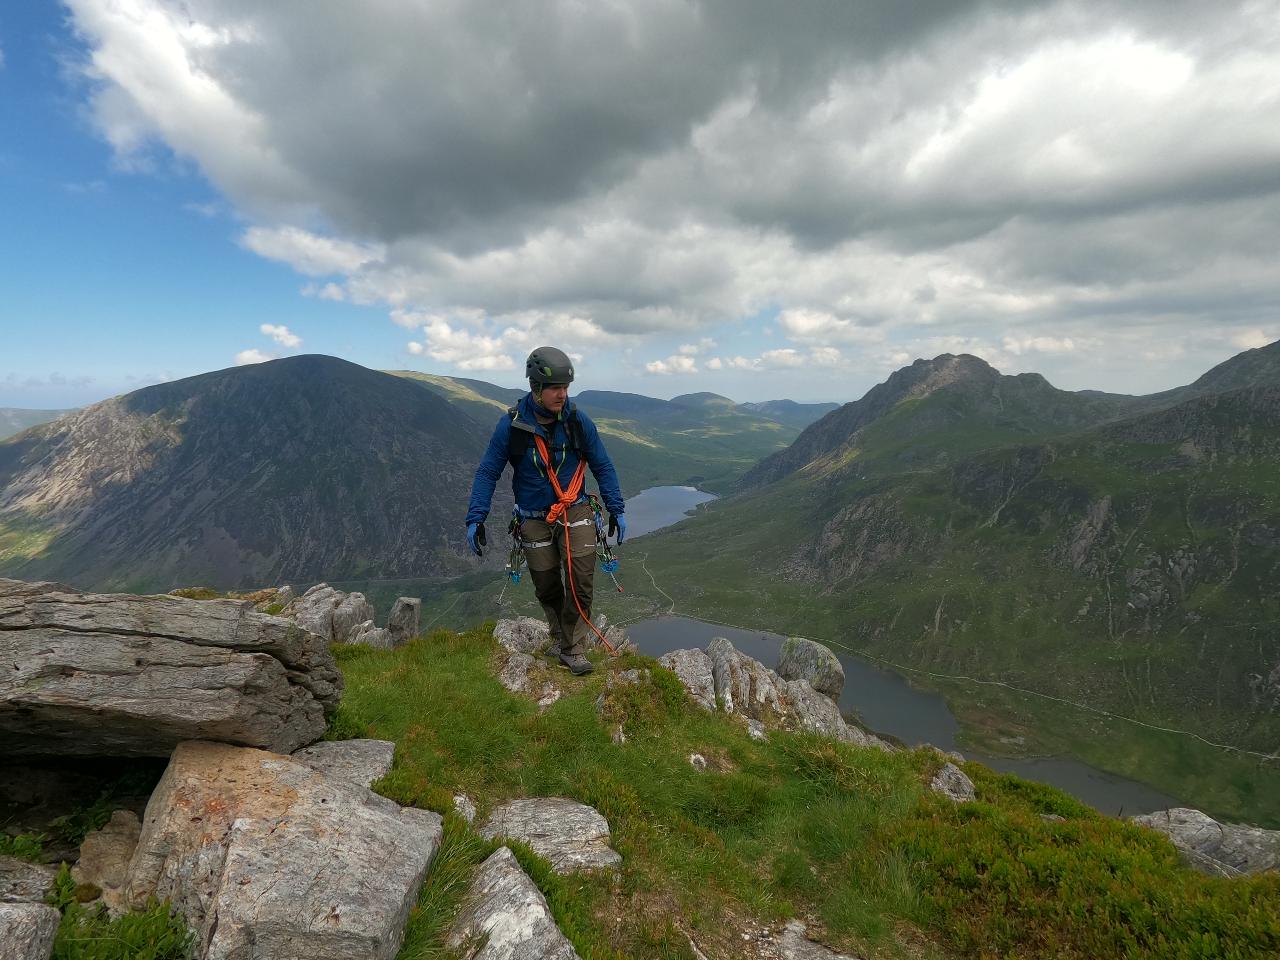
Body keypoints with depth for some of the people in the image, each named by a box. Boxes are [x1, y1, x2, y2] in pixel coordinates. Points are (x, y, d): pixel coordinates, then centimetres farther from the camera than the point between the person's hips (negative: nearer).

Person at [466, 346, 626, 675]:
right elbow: (487, 472, -7)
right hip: (535, 520, 0)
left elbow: (603, 466, 1)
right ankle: (559, 636, 36)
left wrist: (617, 509, -1)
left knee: (580, 582, -10)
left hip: (575, 512, 0)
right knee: (547, 588, 10)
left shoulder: (578, 421, -10)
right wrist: (475, 519, -13)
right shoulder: (511, 425, -15)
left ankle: (573, 649, 5)